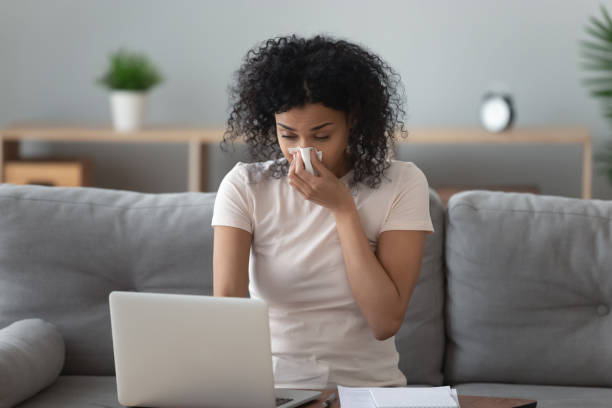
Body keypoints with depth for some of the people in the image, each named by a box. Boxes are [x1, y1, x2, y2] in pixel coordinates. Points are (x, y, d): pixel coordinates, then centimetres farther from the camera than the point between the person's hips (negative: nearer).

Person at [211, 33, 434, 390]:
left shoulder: (402, 184, -3)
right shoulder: (244, 186, -2)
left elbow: (386, 322, -11)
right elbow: (227, 298, -15)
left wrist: (342, 208, -13)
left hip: (367, 383, 0)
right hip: (270, 386, 1)